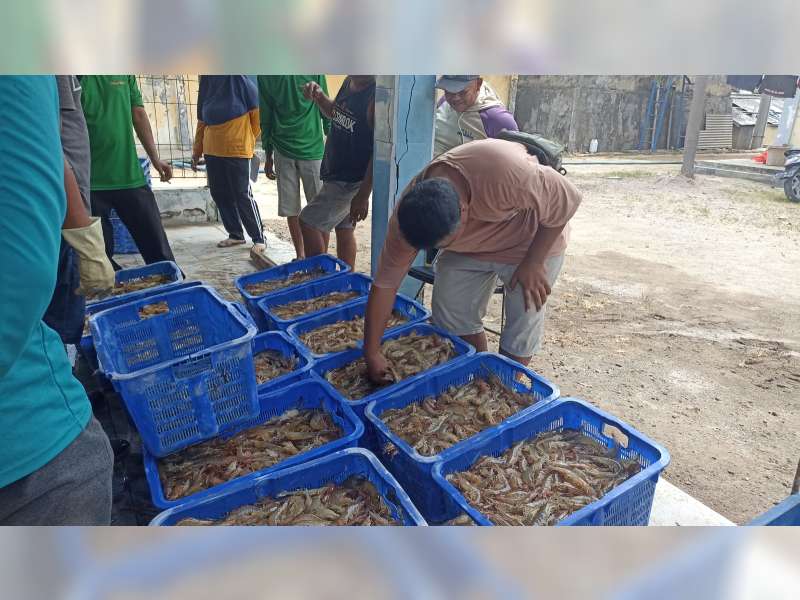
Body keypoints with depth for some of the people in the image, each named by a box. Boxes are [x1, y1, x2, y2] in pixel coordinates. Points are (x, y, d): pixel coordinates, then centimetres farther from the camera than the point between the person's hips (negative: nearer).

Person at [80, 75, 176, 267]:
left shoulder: (124, 71, 9)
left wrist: (155, 158, 9)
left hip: (130, 175, 3)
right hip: (90, 181, -3)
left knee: (158, 249, 6)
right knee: (101, 253, 5)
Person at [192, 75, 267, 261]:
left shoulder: (239, 77, -8)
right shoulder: (206, 79, 11)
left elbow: (257, 112, -7)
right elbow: (201, 119, 16)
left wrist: (248, 140, 0)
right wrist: (197, 151, 16)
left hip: (237, 150, -6)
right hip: (212, 150, 6)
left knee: (243, 196, -4)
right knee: (220, 195, 9)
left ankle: (259, 239, 5)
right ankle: (235, 234, 22)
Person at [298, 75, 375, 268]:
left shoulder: (376, 96, -23)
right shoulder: (348, 82, 4)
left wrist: (363, 196, -24)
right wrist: (319, 96, 2)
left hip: (352, 181, -9)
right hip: (335, 173, 9)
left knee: (308, 222, -7)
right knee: (343, 228, 17)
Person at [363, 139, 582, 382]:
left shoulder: (504, 173, -43)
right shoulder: (407, 215, -28)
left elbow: (567, 199, -25)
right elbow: (385, 282, -19)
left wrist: (533, 263, -22)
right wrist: (372, 354, -16)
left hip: (532, 243, -3)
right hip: (468, 249, 4)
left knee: (521, 330, -3)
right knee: (450, 316, -1)